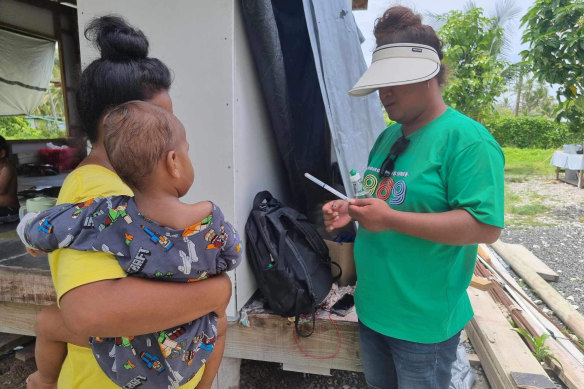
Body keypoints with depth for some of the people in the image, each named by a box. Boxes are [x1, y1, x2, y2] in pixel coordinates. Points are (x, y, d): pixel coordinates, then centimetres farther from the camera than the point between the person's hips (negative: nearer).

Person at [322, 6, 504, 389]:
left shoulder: (466, 138, -18)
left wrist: (391, 219, -29)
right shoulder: (389, 136, 6)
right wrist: (351, 209, -4)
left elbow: (486, 225, -24)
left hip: (424, 320, -7)